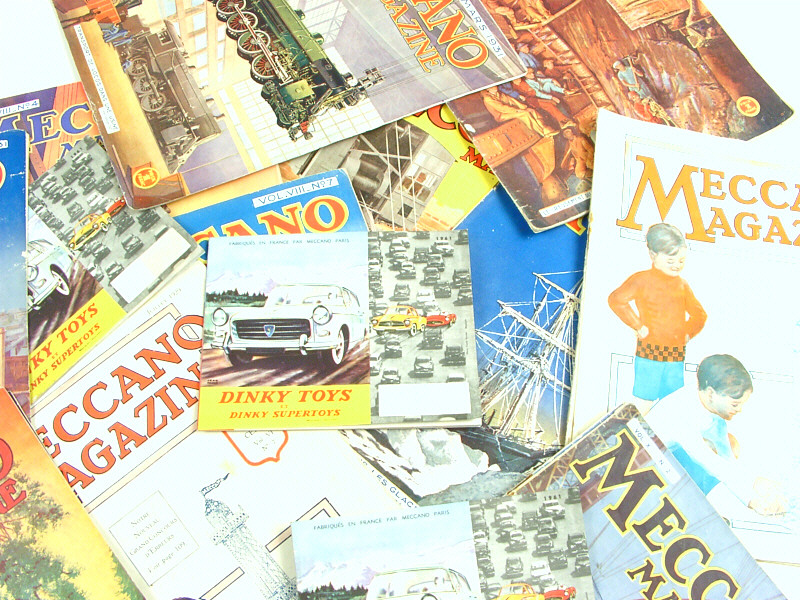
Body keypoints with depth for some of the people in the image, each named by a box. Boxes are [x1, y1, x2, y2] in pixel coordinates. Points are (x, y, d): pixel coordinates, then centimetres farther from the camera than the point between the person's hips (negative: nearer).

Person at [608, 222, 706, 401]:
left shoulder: (682, 285, 13)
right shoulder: (643, 280, -5)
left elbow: (699, 314, 25)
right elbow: (616, 299, -17)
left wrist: (688, 332, 7)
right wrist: (638, 326, -16)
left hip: (676, 357, 6)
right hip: (649, 353, -5)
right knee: (645, 400, -2)